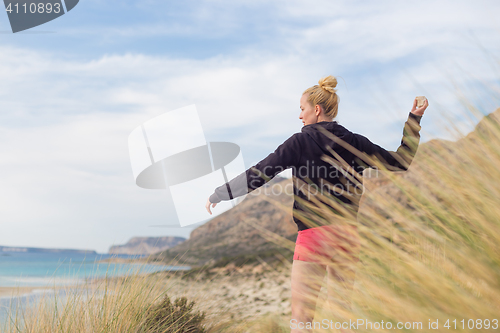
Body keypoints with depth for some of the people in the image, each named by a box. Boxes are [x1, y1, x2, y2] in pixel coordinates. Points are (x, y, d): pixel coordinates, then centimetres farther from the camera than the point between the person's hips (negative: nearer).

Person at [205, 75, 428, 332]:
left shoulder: (301, 142, -5)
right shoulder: (354, 142, 6)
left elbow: (259, 174, -7)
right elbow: (400, 162, 14)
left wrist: (219, 194, 3)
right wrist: (414, 120, 20)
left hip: (313, 236, -5)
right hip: (347, 236, 5)